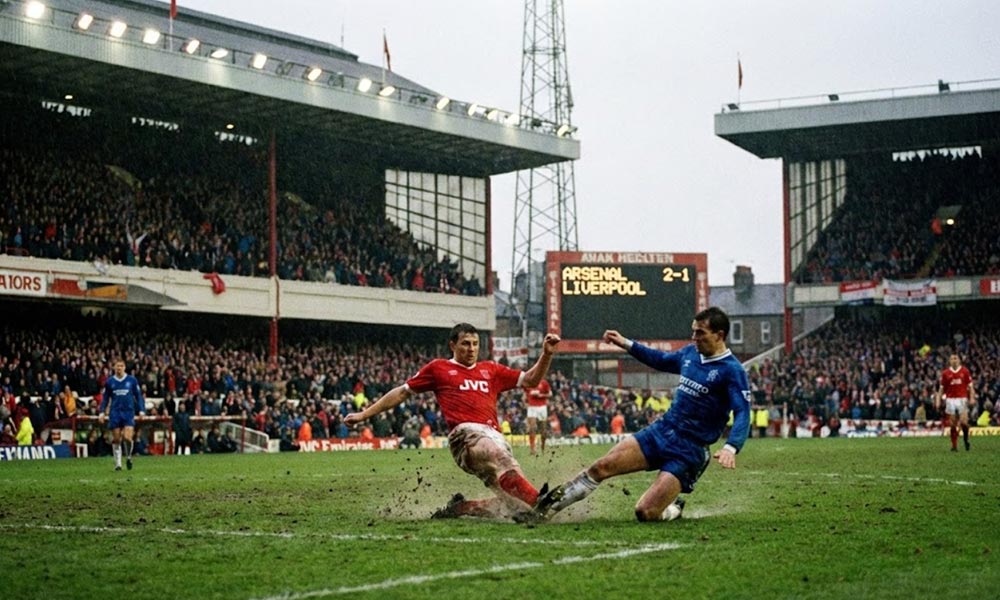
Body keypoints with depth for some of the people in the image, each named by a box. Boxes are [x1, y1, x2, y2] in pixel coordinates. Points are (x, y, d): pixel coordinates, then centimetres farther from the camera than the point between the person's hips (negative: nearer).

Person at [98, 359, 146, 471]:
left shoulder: (132, 380, 4)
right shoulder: (109, 382, 7)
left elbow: (138, 396, 7)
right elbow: (105, 398, 12)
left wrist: (141, 410, -2)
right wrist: (102, 412, 2)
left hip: (129, 412, -1)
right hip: (115, 413, 1)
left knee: (127, 437, -14)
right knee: (116, 439, 1)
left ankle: (128, 457, 13)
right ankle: (117, 463, 11)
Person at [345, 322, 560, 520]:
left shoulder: (490, 370, 29)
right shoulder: (438, 368, 20)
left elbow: (530, 380, 28)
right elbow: (402, 392, 24)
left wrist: (546, 354, 12)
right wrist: (364, 414, 22)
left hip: (494, 437, 5)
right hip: (466, 435, -5)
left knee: (516, 505, -11)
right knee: (500, 455, -39)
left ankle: (459, 508, 7)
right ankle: (539, 502, -59)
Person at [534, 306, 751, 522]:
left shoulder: (732, 370, -13)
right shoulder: (690, 353, 10)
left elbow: (742, 413, -21)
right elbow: (661, 360, 30)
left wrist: (731, 447, -38)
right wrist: (627, 344, 26)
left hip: (689, 451, -6)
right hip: (661, 430, 6)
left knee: (646, 513, -16)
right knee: (602, 466, -8)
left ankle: (674, 509, 18)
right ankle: (547, 507, 5)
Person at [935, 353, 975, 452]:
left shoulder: (965, 371, 4)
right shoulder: (945, 373, 5)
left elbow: (970, 386, 5)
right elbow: (941, 388, 10)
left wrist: (972, 398, -8)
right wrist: (938, 401, 2)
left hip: (962, 399, -1)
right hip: (950, 400, 1)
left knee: (964, 422, -11)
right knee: (953, 424, -1)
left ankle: (966, 439, 17)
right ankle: (954, 446, 6)